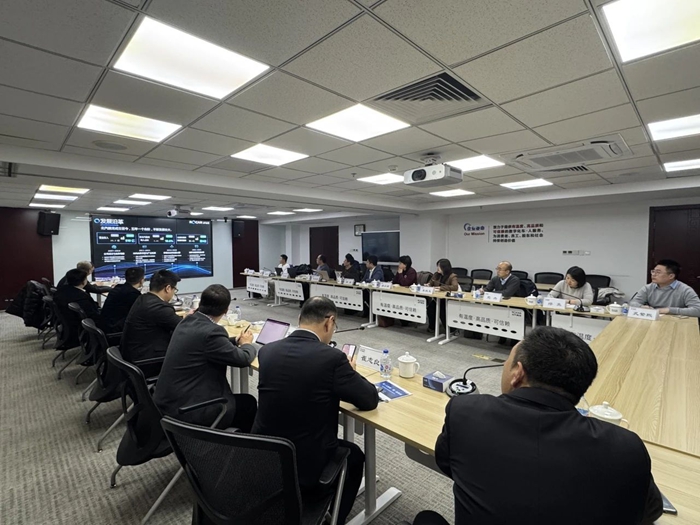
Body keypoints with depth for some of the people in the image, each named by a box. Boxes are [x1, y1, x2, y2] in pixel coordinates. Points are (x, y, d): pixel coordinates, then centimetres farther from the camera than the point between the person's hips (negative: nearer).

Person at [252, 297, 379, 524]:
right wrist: (349, 371, 7)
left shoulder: (267, 351, -7)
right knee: (354, 454, 25)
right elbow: (370, 400, -10)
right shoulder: (332, 358, -22)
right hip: (306, 466, -5)